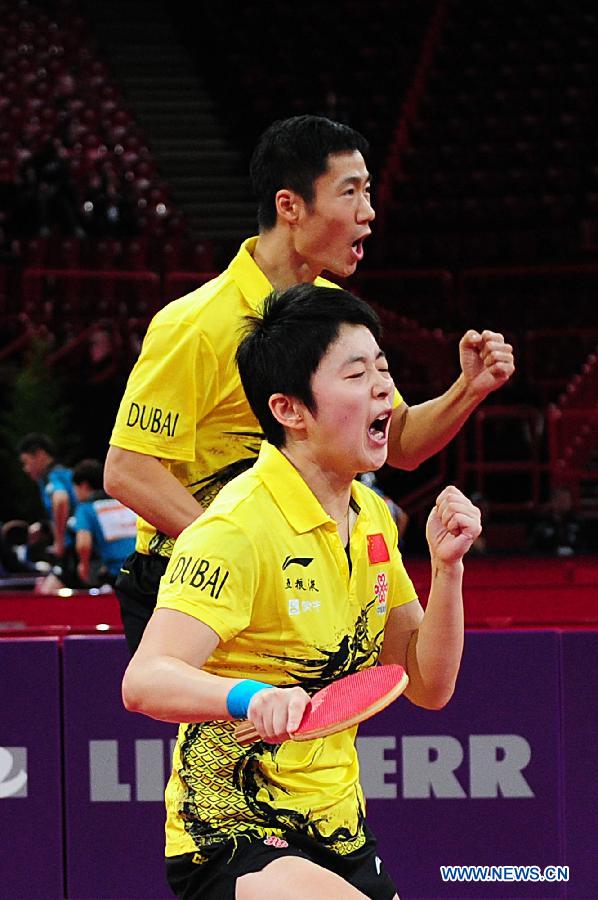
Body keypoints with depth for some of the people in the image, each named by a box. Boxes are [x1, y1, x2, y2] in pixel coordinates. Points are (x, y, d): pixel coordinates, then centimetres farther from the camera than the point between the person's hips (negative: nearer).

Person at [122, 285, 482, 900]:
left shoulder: (371, 518, 8)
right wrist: (252, 697, -45)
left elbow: (429, 687, 9)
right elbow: (145, 681, -27)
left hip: (339, 835, 8)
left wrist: (445, 566, -6)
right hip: (232, 842, -8)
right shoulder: (238, 526, -17)